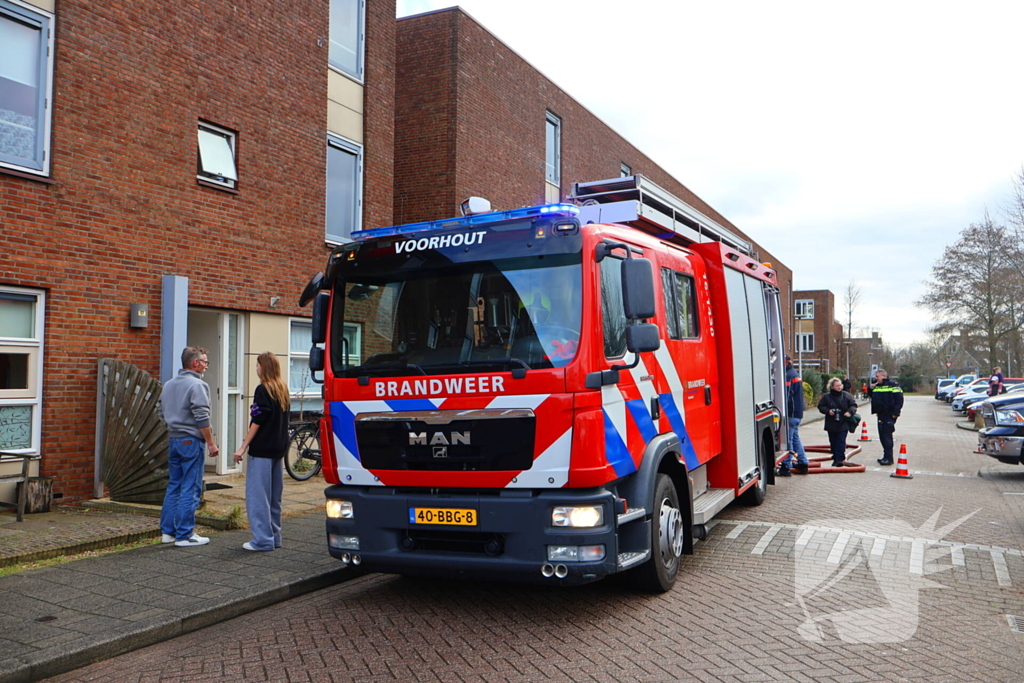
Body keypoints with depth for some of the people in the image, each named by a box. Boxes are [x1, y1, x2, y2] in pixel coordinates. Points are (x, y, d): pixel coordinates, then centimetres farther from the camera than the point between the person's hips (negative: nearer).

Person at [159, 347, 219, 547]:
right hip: (191, 441, -8)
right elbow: (202, 418, -18)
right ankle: (185, 535, 0)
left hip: (173, 439, 9)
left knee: (174, 486, 15)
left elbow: (160, 411, 21)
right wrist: (211, 443, -14)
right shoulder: (197, 385, -14)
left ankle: (167, 531, 20)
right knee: (190, 489, -3)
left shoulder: (169, 384, 13)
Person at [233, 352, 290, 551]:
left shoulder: (263, 390, -12)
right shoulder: (283, 390, 11)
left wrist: (243, 447, -12)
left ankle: (263, 540, -3)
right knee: (274, 495, 14)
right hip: (279, 448, 8)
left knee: (257, 494, -3)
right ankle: (274, 536, 19)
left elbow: (257, 421, -16)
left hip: (262, 449, -8)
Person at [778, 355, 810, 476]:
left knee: (787, 439, -7)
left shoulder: (788, 375, -16)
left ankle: (786, 467, -5)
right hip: (798, 412, 10)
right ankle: (802, 463, 20)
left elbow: (786, 396, -21)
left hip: (791, 412, -10)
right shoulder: (796, 374, 16)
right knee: (795, 438, 17)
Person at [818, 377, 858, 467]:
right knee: (833, 442, 9)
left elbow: (853, 405, 7)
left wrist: (850, 412, -12)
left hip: (843, 424, -1)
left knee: (841, 442, -8)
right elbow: (820, 406, 3)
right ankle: (836, 458, 22)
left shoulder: (846, 396, 2)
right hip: (831, 425, 1)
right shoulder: (826, 396, -1)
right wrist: (828, 411, -14)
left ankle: (839, 459, -10)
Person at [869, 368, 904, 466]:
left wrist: (895, 412, -18)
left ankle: (888, 458, -9)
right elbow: (871, 396, 27)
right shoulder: (876, 385, 15)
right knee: (882, 435, 11)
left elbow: (899, 399, -12)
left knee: (887, 436, -10)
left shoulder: (892, 385, -8)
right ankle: (886, 456, 19)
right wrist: (870, 389, 6)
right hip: (880, 414, 8)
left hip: (889, 415, -8)